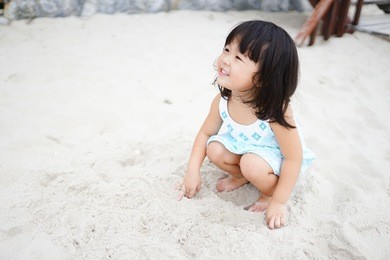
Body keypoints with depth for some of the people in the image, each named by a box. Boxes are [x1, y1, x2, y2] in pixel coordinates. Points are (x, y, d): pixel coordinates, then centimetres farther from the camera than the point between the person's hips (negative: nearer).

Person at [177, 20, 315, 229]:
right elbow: (206, 133, -6)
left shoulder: (275, 110, -38)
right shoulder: (222, 100, -23)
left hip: (276, 155, -5)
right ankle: (241, 176, 14)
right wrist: (193, 171, -12)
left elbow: (294, 159, -30)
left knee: (252, 164, -32)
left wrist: (278, 201, -24)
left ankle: (270, 193, 1)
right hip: (244, 146, 5)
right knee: (215, 150, -16)